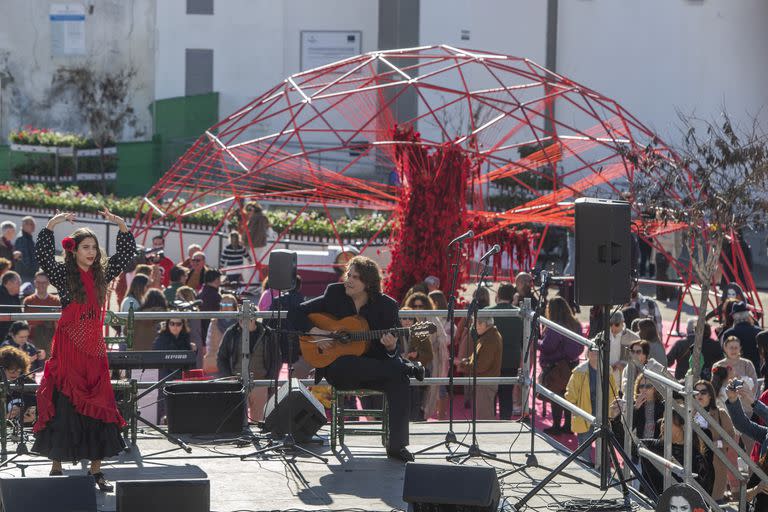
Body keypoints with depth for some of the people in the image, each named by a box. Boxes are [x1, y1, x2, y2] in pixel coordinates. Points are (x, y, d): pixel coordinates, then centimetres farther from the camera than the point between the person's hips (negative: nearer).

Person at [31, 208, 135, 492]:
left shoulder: (101, 275, 10)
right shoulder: (63, 275, -2)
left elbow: (127, 253, 14)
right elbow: (42, 254, -17)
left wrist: (121, 225, 1)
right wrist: (52, 224, -25)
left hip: (94, 350, 4)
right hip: (68, 349, -4)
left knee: (98, 408, 2)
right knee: (63, 407, -3)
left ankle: (96, 470, 7)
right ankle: (56, 467, 4)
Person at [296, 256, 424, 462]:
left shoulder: (386, 305, 0)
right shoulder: (335, 294, 2)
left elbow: (397, 349, -2)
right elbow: (301, 311, 5)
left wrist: (391, 348, -27)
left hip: (374, 369, 1)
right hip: (338, 370, -1)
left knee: (399, 380, -30)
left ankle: (397, 445, -27)